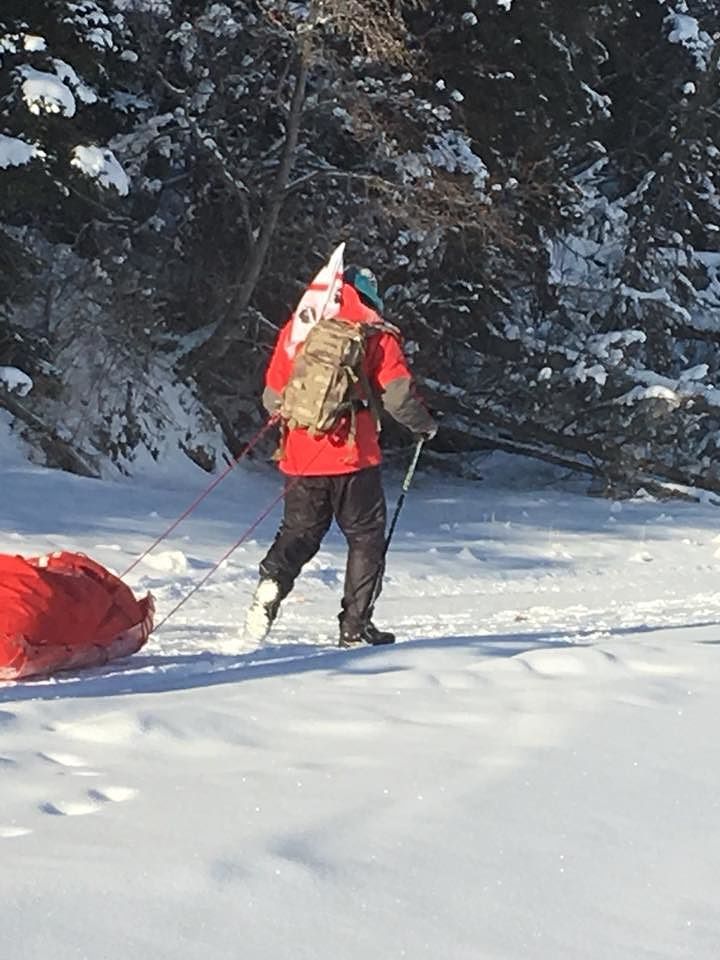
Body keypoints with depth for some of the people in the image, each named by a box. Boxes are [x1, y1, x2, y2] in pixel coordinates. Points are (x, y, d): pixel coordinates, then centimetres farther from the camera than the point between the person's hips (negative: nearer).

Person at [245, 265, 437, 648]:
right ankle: (355, 626, 6)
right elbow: (397, 394, -8)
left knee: (299, 532, 15)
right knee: (366, 538, 10)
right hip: (353, 456, -3)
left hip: (300, 455, 3)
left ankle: (273, 579, -14)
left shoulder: (295, 329, 9)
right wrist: (425, 425, 10)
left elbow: (273, 397, 11)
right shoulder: (374, 334, -2)